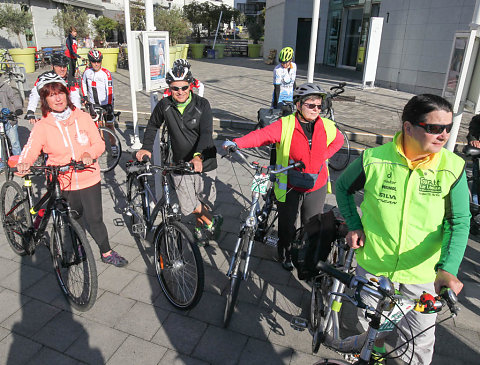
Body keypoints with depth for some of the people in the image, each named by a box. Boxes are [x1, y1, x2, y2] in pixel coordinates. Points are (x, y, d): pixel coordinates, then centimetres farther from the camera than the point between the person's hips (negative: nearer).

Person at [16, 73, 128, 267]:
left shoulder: (83, 117, -4)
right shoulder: (42, 126, -6)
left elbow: (99, 143, -2)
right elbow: (31, 149, -12)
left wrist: (90, 153, -23)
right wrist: (23, 163, -33)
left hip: (88, 179, 0)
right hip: (62, 184, 1)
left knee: (95, 218, 3)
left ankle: (106, 253, 23)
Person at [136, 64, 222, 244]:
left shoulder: (202, 104, -9)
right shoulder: (164, 105, -3)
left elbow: (206, 132, -22)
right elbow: (152, 126, 15)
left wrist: (198, 156, -38)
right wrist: (146, 147, -1)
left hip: (204, 162, -1)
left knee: (204, 201, 10)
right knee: (189, 206, -3)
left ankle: (200, 227, 41)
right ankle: (213, 222, 26)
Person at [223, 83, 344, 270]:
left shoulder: (327, 126, 0)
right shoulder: (285, 125, -12)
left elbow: (338, 140, 19)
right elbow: (262, 135, -24)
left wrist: (323, 157, 2)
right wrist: (237, 143, -40)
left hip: (316, 186, 3)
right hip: (290, 186, -3)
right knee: (287, 225, 13)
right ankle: (285, 255, 39)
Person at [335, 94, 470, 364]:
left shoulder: (453, 168, -14)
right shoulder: (374, 160, -16)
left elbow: (460, 221, -11)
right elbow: (343, 187, 2)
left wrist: (448, 268, -25)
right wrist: (355, 226, -6)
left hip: (423, 273, 0)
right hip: (373, 264, 1)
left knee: (420, 341, 13)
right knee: (369, 327, 24)